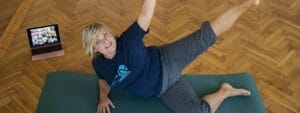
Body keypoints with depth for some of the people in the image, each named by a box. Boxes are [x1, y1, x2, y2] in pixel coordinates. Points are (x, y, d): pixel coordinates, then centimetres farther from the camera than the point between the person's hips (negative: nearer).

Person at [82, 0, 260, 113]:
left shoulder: (128, 40, -18)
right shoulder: (99, 64, -3)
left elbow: (145, 15, -28)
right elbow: (104, 79, 19)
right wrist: (103, 97, -1)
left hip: (166, 64, -3)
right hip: (162, 89, 3)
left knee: (206, 35, -25)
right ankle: (225, 92, 11)